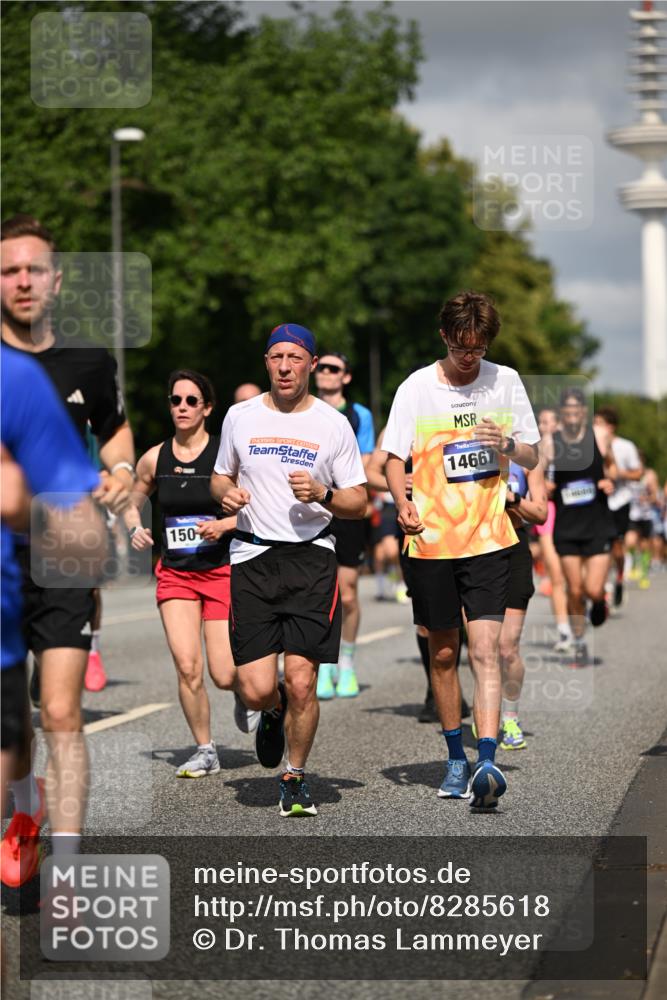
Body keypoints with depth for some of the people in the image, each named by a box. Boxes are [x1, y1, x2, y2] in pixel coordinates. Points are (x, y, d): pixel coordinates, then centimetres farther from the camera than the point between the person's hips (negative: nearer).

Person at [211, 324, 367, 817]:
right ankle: (275, 711, 31)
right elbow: (221, 476, 23)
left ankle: (296, 777, 14)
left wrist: (322, 494, -14)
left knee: (301, 683, -9)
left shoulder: (334, 424, 3)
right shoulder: (240, 417, 9)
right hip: (252, 558, 1)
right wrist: (227, 493, 0)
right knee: (256, 691, -7)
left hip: (311, 559, -1)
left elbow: (359, 502, 6)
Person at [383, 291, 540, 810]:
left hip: (488, 539, -1)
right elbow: (395, 458, 3)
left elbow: (532, 457, 11)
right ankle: (456, 758, 23)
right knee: (443, 653, 9)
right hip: (432, 540, 1)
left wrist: (507, 444, -12)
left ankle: (487, 762, -18)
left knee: (484, 651, -13)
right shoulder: (416, 388, 0)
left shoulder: (506, 382, 4)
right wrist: (404, 504, -16)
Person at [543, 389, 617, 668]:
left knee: (593, 590, -10)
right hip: (567, 527, 1)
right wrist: (543, 489, -15)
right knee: (574, 591, 3)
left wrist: (610, 480, -6)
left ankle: (600, 601, 28)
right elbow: (544, 490, 8)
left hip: (598, 524, -1)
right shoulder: (550, 443, -2)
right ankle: (580, 647, 20)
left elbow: (611, 464, 15)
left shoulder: (599, 436, -3)